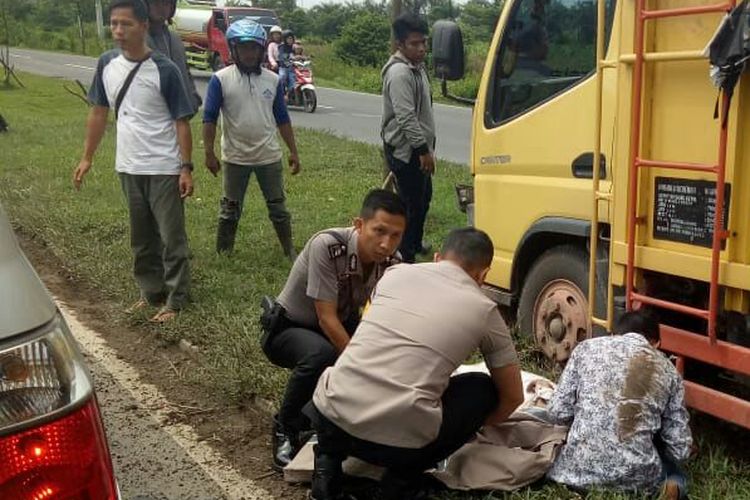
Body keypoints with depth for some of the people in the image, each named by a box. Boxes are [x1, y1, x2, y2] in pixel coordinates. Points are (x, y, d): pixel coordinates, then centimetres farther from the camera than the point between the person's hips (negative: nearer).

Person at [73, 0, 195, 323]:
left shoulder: (164, 70, -13)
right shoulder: (107, 64, 2)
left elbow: (181, 121, -8)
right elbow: (99, 112, 11)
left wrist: (186, 168, -12)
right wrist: (87, 158, 10)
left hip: (164, 169, -5)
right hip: (128, 168, 5)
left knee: (171, 238, 3)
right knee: (141, 239, 16)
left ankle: (175, 300, 14)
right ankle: (151, 293, 30)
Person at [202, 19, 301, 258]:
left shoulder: (272, 80, 1)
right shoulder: (221, 79, -8)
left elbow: (282, 119, 7)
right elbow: (209, 118, -7)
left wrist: (293, 151, 6)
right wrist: (209, 153, -12)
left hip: (269, 156, 2)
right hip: (235, 157, -2)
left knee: (278, 206, 11)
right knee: (231, 209, 11)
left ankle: (289, 250, 21)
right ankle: (222, 254, 23)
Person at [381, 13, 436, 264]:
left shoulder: (417, 67, 13)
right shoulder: (399, 73, -20)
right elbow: (406, 118, -26)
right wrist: (423, 149, -24)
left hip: (418, 148, 10)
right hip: (405, 149, -10)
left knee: (423, 197, 22)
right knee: (412, 204, -7)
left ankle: (415, 244, 38)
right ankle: (405, 258, 0)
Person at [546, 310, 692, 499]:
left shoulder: (588, 347, 7)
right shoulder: (667, 369, 9)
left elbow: (558, 413, 4)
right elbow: (680, 449, 7)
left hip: (580, 466, -1)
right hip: (636, 475, 1)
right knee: (671, 460, 35)